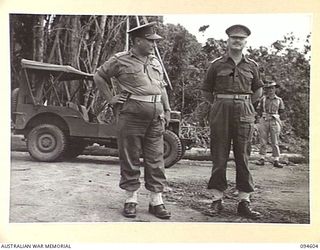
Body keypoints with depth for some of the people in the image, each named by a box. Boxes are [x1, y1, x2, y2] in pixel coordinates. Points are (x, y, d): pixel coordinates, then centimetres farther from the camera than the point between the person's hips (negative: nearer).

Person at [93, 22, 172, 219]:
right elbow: (99, 76, 11)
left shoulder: (156, 62, 16)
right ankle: (131, 199, 15)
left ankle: (157, 201, 11)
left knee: (156, 159, 4)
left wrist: (167, 110, 16)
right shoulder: (121, 60, 0)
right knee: (130, 159, 3)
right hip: (131, 114, -4)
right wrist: (110, 98, 4)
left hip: (155, 116, 5)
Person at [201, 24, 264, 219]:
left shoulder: (252, 66, 10)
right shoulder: (217, 65, 5)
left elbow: (258, 90, 22)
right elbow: (206, 91, 12)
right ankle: (217, 199, 8)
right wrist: (220, 105, 9)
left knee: (243, 157, 2)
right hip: (221, 112, -1)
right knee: (219, 156, 0)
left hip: (244, 112, 1)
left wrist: (245, 104, 14)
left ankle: (244, 202, 6)